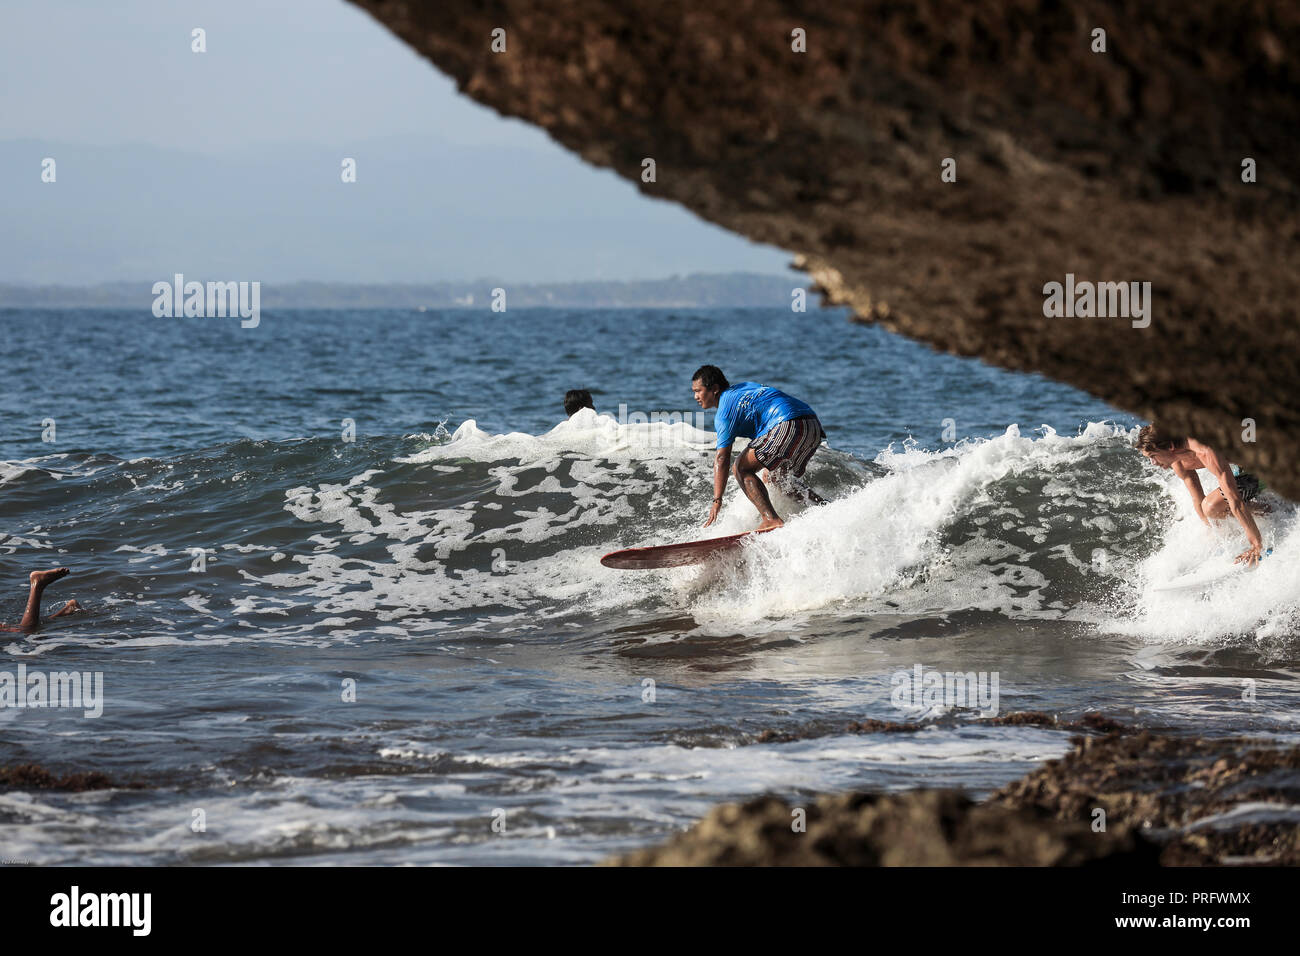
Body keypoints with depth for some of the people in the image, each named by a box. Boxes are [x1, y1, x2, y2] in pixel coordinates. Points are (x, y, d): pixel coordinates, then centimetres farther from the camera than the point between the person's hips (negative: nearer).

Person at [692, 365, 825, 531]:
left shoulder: (725, 408, 0)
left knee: (742, 468, -3)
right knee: (782, 478, 26)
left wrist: (717, 501, -9)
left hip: (790, 425, -9)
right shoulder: (744, 387, 27)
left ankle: (771, 519, -18)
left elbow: (722, 458, -6)